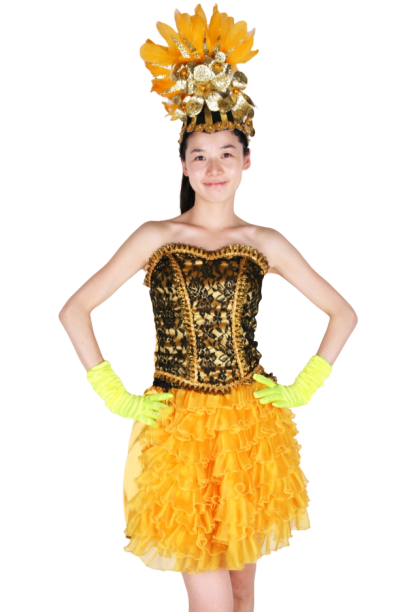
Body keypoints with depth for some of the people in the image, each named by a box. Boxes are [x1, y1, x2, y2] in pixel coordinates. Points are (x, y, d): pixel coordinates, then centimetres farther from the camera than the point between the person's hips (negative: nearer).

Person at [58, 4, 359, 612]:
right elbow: (74, 311, -1)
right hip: (177, 425, -1)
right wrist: (116, 396, -6)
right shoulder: (155, 237, 0)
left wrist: (302, 389, 1)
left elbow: (343, 312, 9)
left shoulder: (266, 242, 3)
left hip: (252, 421, 2)